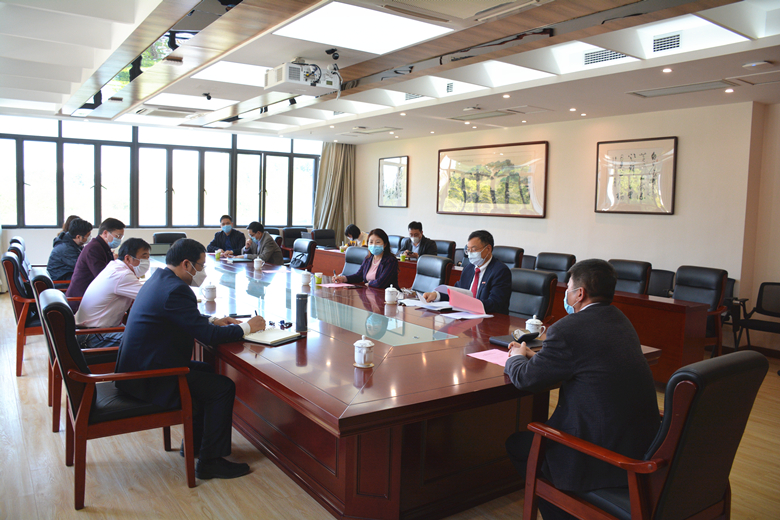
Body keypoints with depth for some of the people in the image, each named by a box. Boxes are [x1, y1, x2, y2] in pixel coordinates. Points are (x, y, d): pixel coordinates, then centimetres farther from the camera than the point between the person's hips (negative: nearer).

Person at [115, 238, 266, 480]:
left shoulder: (159, 279, 9)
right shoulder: (175, 289, -24)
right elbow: (208, 336, -24)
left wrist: (213, 321, 10)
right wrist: (247, 327, -11)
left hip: (137, 367, 11)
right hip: (149, 378, -11)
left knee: (206, 371, 23)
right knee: (223, 387, -9)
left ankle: (195, 442, 32)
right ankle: (210, 460, 2)